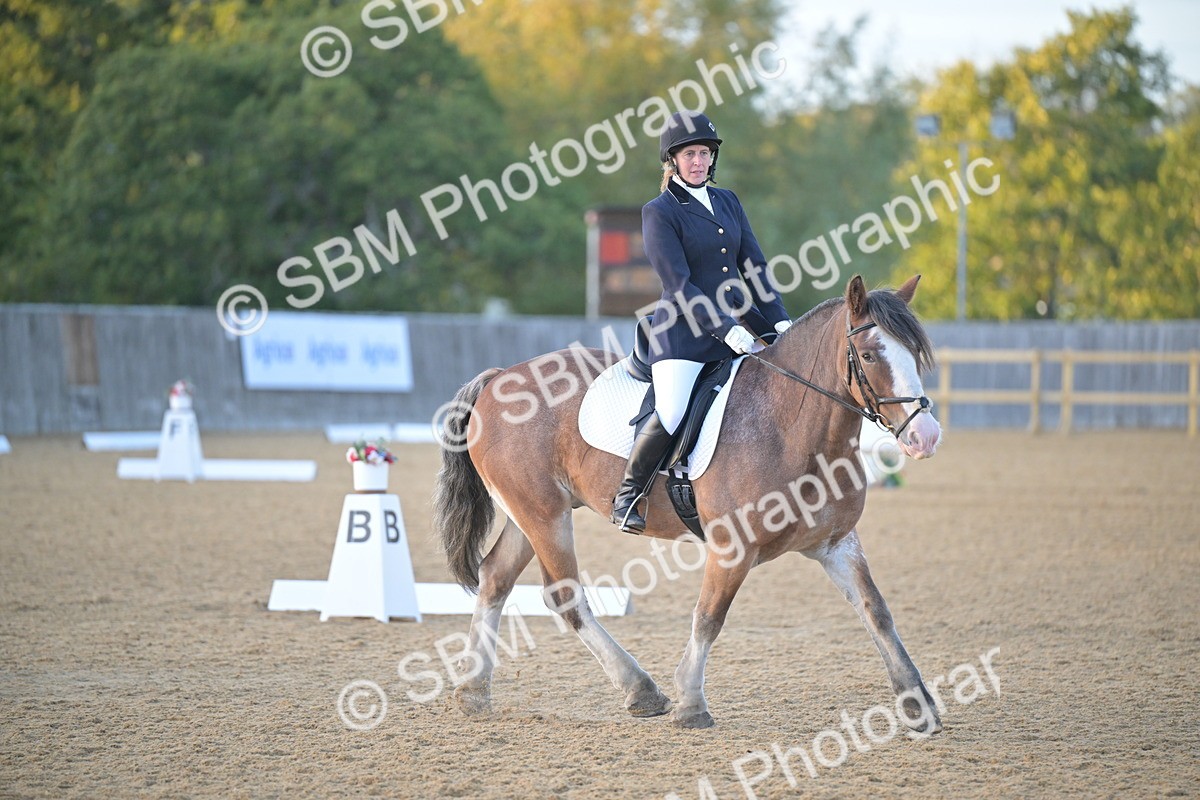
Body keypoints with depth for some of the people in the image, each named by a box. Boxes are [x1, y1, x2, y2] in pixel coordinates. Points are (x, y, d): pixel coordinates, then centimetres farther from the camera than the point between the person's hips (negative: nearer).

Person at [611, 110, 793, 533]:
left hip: (738, 323, 7)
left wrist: (780, 322, 1)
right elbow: (678, 285, -12)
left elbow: (754, 267, 13)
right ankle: (628, 495, -3)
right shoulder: (659, 212, -4)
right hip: (684, 333, -7)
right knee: (671, 415, -25)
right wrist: (725, 328, -19)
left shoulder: (728, 202, 15)